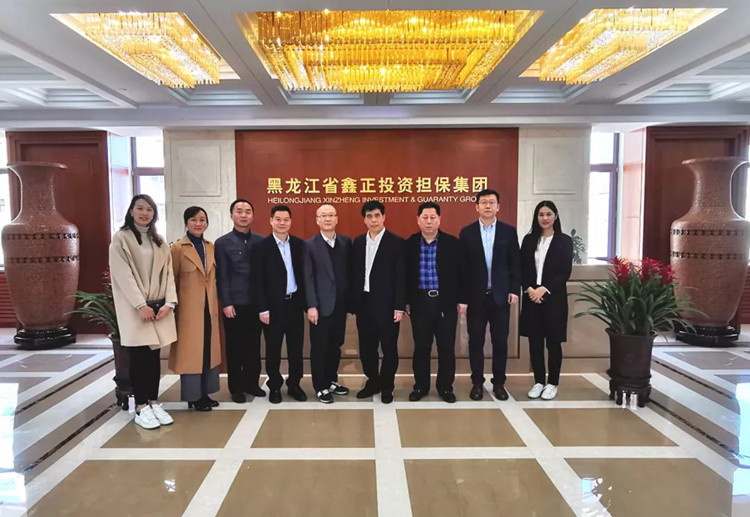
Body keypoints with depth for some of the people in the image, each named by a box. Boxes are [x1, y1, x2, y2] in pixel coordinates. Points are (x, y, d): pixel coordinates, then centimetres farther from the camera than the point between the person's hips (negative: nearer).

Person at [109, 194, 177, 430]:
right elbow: (123, 274, -10)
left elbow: (168, 273, 8)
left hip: (158, 306, 4)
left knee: (154, 355, 7)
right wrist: (141, 305, -18)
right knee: (140, 356, -2)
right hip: (135, 307, -4)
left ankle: (153, 402, 16)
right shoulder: (121, 238, -2)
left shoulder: (159, 242, 14)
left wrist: (169, 302, -5)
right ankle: (140, 408, 7)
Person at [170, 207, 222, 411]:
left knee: (208, 350, 11)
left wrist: (217, 304, 10)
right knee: (190, 351, 2)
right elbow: (172, 281, -5)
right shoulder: (178, 248, -8)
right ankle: (193, 396, 13)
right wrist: (173, 305, -5)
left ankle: (204, 393, 22)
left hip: (209, 308, 6)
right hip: (189, 308, -6)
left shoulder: (211, 247, 8)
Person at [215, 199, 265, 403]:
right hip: (235, 303, -2)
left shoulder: (261, 241, 6)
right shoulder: (223, 243, 0)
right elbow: (222, 277, -4)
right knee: (235, 347, 6)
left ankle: (251, 383, 25)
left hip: (256, 302, 3)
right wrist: (226, 303, -9)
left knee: (254, 345, 11)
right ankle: (236, 387, 19)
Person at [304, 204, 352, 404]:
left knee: (336, 346, 15)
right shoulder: (309, 245, -3)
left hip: (340, 304, 4)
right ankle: (321, 386, 18)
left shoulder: (346, 242, 7)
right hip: (321, 305, -4)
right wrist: (311, 306, -14)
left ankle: (332, 380, 31)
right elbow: (308, 278, -8)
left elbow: (349, 272, 7)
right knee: (319, 348, 5)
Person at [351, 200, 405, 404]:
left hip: (386, 304, -4)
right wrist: (353, 302, 4)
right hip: (363, 303, 4)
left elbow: (401, 277, -8)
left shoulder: (396, 243, -5)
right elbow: (355, 274, 9)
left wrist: (399, 306, -12)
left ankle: (386, 387, 22)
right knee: (366, 347, 12)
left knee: (389, 348, 6)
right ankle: (372, 382, 29)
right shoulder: (358, 242, 9)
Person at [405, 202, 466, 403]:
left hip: (446, 302, 0)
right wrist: (406, 301, 4)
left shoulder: (452, 243, 0)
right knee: (421, 347, 8)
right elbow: (406, 275, 6)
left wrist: (462, 299, 0)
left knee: (446, 347, 7)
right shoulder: (409, 244, 2)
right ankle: (420, 386, 23)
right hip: (420, 302, 0)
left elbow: (461, 273, 3)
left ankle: (445, 387, 22)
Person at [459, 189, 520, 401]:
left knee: (500, 341, 7)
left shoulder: (509, 231, 4)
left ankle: (499, 383, 20)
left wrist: (514, 290, -3)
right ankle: (477, 382, 18)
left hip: (500, 295, 1)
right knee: (475, 341, 6)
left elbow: (515, 264, 5)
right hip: (476, 296, 0)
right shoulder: (466, 232, 2)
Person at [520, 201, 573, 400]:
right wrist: (529, 289, -11)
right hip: (531, 298, 3)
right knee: (534, 342, 7)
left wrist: (543, 289, -15)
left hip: (554, 298, -2)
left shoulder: (564, 241, 0)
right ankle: (538, 382, 19)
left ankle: (552, 383, 18)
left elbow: (565, 272, -6)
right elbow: (522, 269, 5)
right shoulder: (529, 239, 7)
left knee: (553, 342, 5)